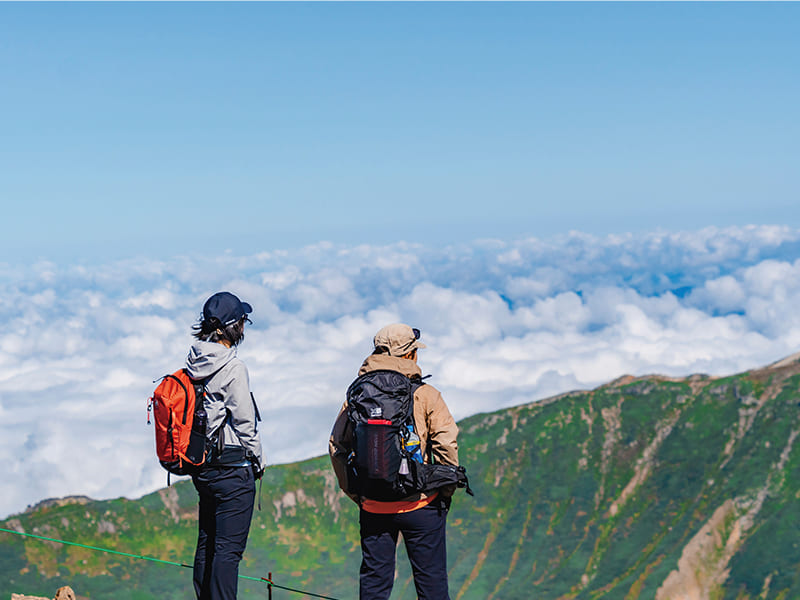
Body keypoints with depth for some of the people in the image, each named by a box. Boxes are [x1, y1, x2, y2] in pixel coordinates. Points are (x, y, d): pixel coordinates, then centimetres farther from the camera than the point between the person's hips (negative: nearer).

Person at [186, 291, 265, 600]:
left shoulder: (194, 363, 8)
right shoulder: (232, 367, -16)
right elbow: (244, 422, -14)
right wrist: (257, 460, 1)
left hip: (202, 467, 8)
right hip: (233, 468, -8)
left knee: (206, 544, 15)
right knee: (228, 548, -5)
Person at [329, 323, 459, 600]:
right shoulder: (424, 394, -6)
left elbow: (337, 446, 5)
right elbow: (447, 444, -12)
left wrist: (356, 494, 12)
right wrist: (445, 491, 0)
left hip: (373, 508, 3)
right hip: (419, 504, -3)